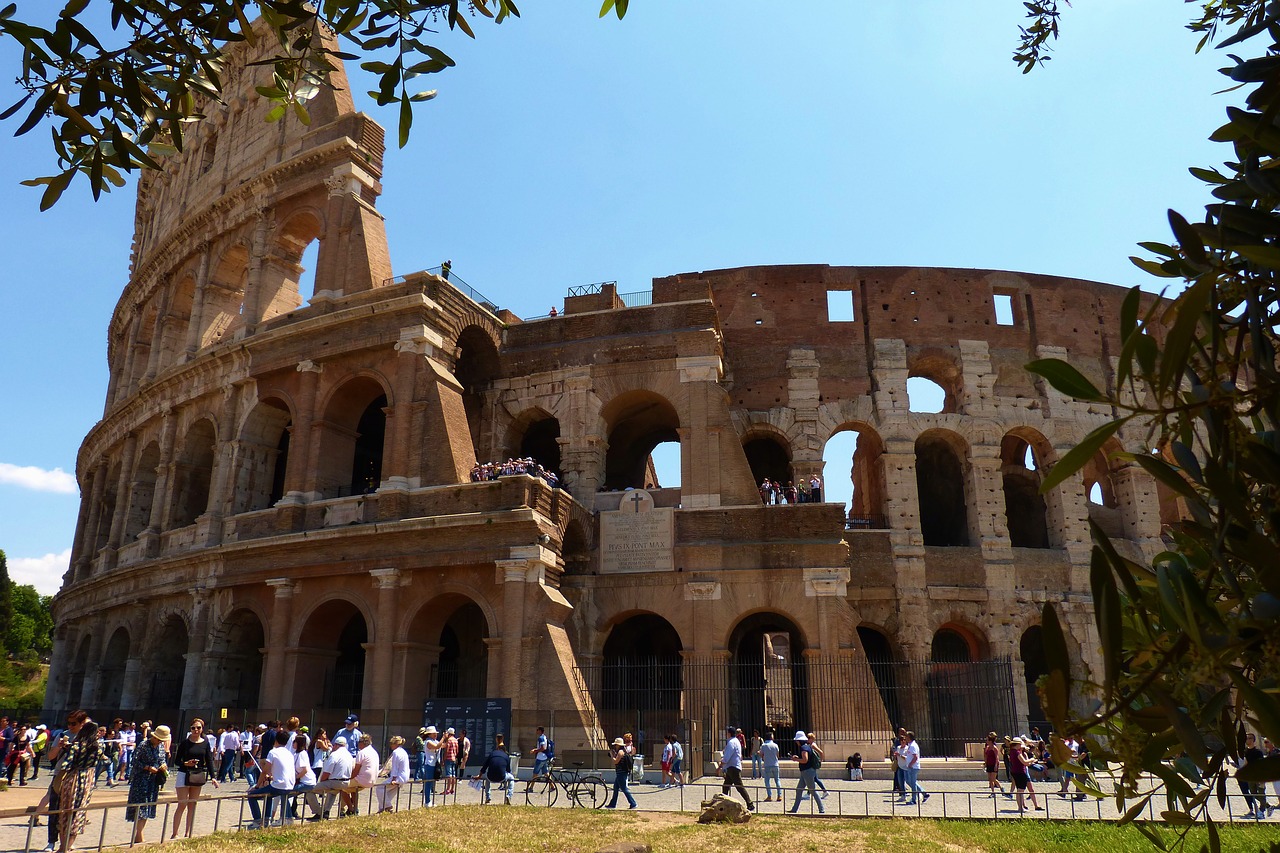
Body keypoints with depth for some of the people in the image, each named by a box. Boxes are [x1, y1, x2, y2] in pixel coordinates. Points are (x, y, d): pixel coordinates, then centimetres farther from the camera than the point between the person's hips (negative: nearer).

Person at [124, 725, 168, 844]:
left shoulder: (161, 746, 7)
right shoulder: (144, 745, -12)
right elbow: (134, 762, -12)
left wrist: (164, 765, -4)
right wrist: (148, 768, -20)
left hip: (154, 781, 6)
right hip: (141, 780, -6)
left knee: (148, 810, 9)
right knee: (140, 809, -7)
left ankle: (137, 837, 18)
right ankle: (139, 839, -3)